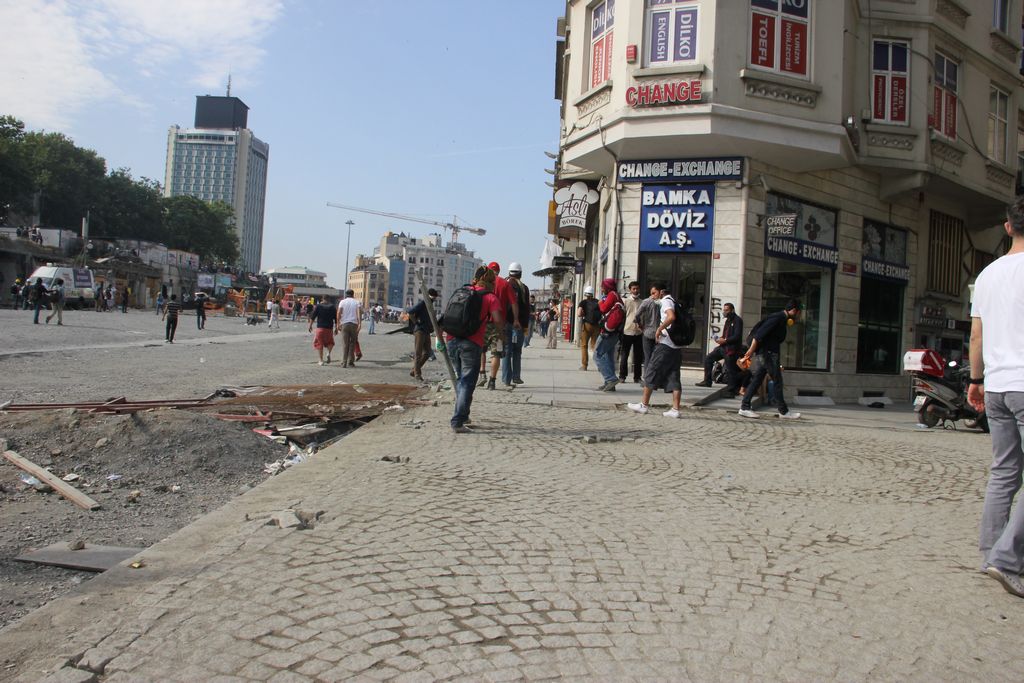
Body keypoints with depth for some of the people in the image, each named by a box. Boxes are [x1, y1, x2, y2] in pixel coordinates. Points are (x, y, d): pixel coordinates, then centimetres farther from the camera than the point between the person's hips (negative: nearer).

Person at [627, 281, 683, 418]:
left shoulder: (665, 301, -6)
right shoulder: (674, 302, 21)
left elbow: (671, 317, -25)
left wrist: (659, 329, -16)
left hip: (665, 343, -8)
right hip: (677, 346, 8)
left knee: (651, 372, 1)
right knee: (673, 376, 5)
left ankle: (644, 405, 5)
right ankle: (675, 409, 0)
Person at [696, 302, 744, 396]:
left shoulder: (737, 320, -10)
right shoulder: (728, 320, 19)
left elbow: (737, 336, -18)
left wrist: (725, 340, -19)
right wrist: (720, 339, 7)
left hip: (731, 349, -10)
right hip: (723, 347, 10)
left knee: (730, 369, -5)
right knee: (708, 358, 9)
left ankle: (731, 390, 3)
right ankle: (707, 381, 16)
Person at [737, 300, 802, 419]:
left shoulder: (782, 319, 17)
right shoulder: (777, 318, -15)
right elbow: (760, 333, -22)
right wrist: (751, 350, -24)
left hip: (768, 354, 10)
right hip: (767, 353, -10)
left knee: (756, 380, 7)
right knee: (777, 381, -1)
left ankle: (744, 408, 7)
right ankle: (783, 412, 8)